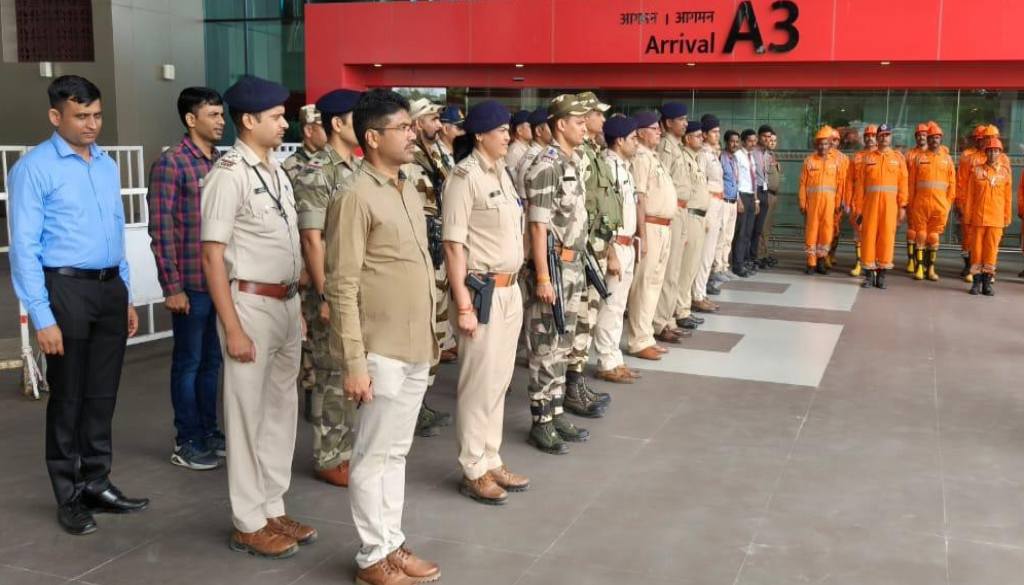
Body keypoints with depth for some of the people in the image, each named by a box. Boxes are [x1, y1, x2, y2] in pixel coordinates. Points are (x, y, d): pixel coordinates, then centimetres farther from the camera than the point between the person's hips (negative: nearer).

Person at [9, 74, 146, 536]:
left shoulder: (107, 165, 10)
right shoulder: (34, 168, -9)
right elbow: (24, 248, -11)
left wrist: (126, 298, 14)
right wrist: (43, 318, -15)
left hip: (110, 289, 6)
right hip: (67, 289, -6)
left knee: (102, 394, 13)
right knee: (68, 397, 5)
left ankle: (97, 484, 27)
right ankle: (70, 497, 19)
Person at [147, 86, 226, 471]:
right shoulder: (171, 164, -10)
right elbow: (161, 230, -12)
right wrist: (172, 287, -14)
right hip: (192, 283, -6)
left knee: (212, 360, 15)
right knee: (188, 362, 5)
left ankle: (209, 430, 28)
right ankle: (187, 443, 16)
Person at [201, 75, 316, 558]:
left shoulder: (277, 172, 11)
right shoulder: (229, 174, -13)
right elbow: (212, 256, -16)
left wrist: (297, 306, 13)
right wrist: (233, 328, -19)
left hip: (286, 303, 8)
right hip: (251, 303, -8)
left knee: (281, 409, 14)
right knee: (248, 414, 3)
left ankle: (273, 511, 27)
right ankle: (248, 524, 15)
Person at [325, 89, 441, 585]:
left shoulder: (409, 191, 11)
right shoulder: (356, 197, -14)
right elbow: (342, 287, -17)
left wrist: (431, 336, 16)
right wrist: (355, 363, -19)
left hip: (416, 349, 8)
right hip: (383, 352, -8)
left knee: (397, 452, 17)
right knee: (374, 456, 5)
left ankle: (393, 543, 29)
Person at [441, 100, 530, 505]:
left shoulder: (502, 172, 12)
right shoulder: (465, 176, -14)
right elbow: (454, 244, -17)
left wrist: (513, 286, 15)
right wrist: (463, 305, -19)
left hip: (511, 289, 8)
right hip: (483, 291, -8)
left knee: (499, 379, 15)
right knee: (479, 381, 1)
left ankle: (491, 461, 26)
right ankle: (473, 471, 13)